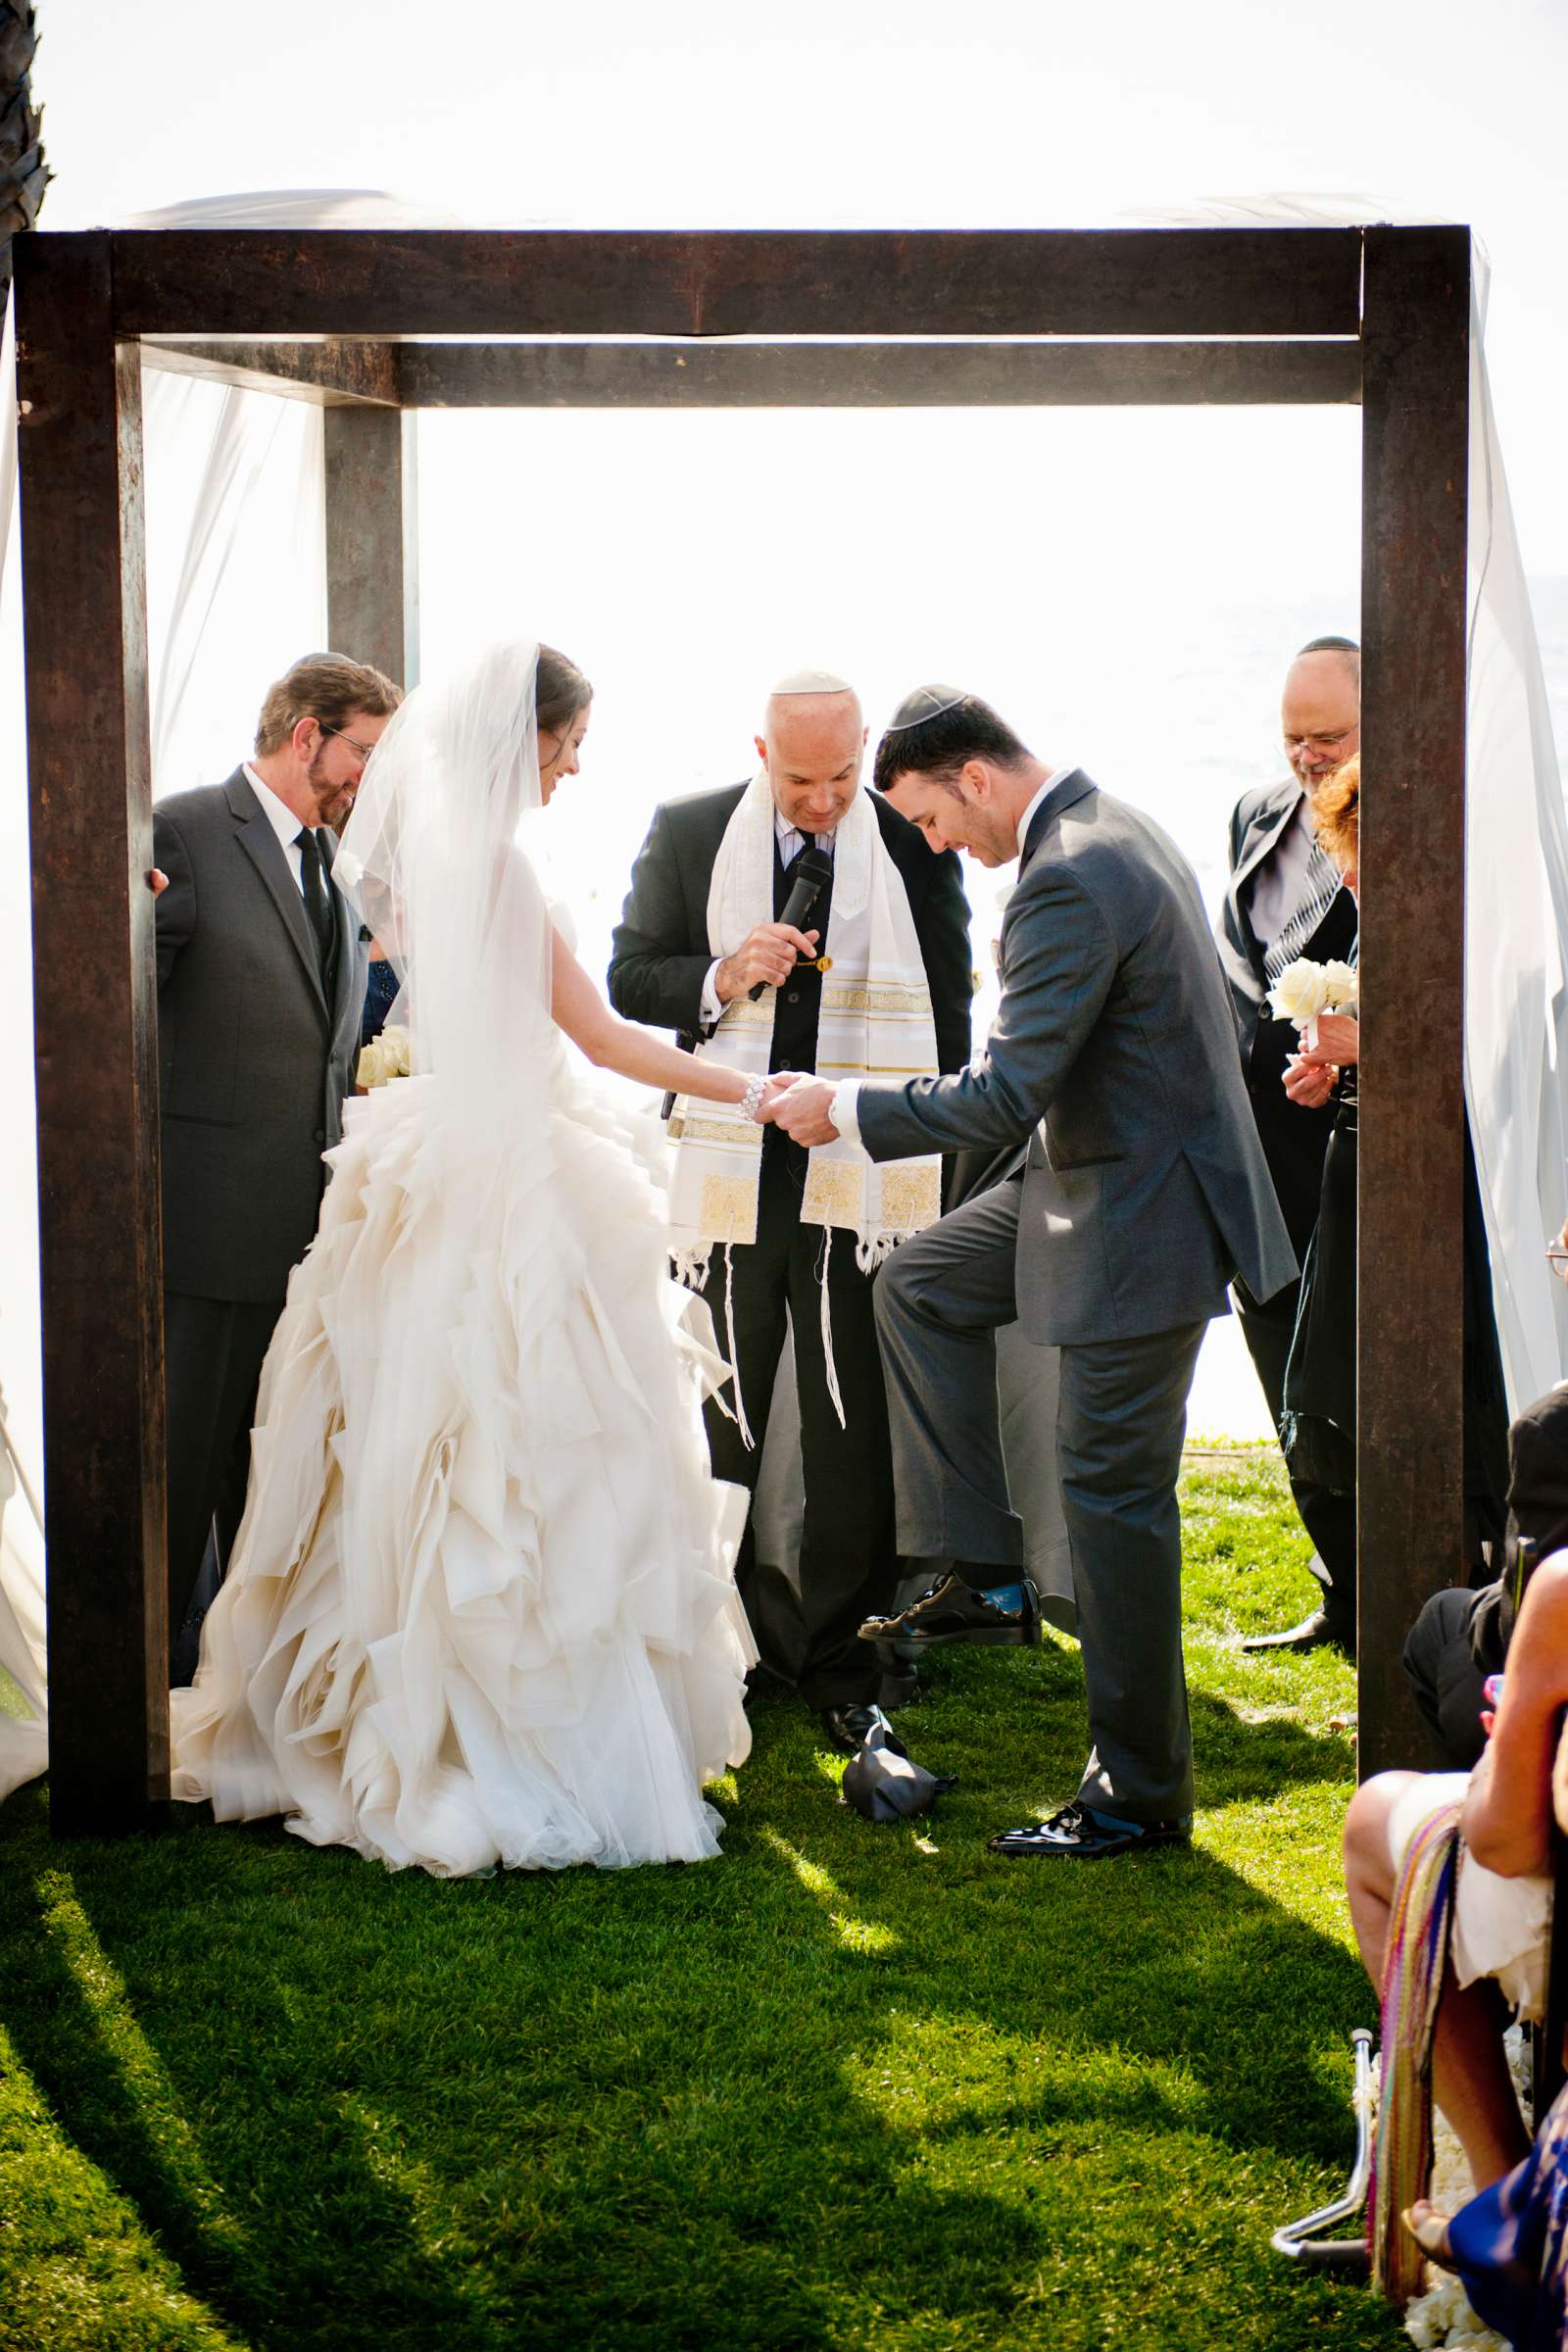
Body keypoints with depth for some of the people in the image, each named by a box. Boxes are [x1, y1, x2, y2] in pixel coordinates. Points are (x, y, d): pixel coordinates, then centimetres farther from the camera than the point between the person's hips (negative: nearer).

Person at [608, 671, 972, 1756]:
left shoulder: (914, 845, 1)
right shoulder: (685, 832, 3)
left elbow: (947, 1014, 5)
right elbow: (631, 978, 7)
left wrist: (930, 1176, -1)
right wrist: (721, 980, -13)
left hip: (863, 1178, -1)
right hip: (731, 1172, 1)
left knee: (855, 1433, 2)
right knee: (720, 1423, 7)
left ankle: (844, 1666, 13)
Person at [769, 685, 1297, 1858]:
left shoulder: (1069, 881, -25)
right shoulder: (1112, 827, 7)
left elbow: (1005, 1095, -26)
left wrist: (849, 1108, -14)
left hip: (1144, 1217, -11)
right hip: (1107, 1171, 11)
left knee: (1114, 1496, -2)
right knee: (920, 1287, 17)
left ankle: (1141, 1793, 8)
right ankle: (986, 1576, 17)